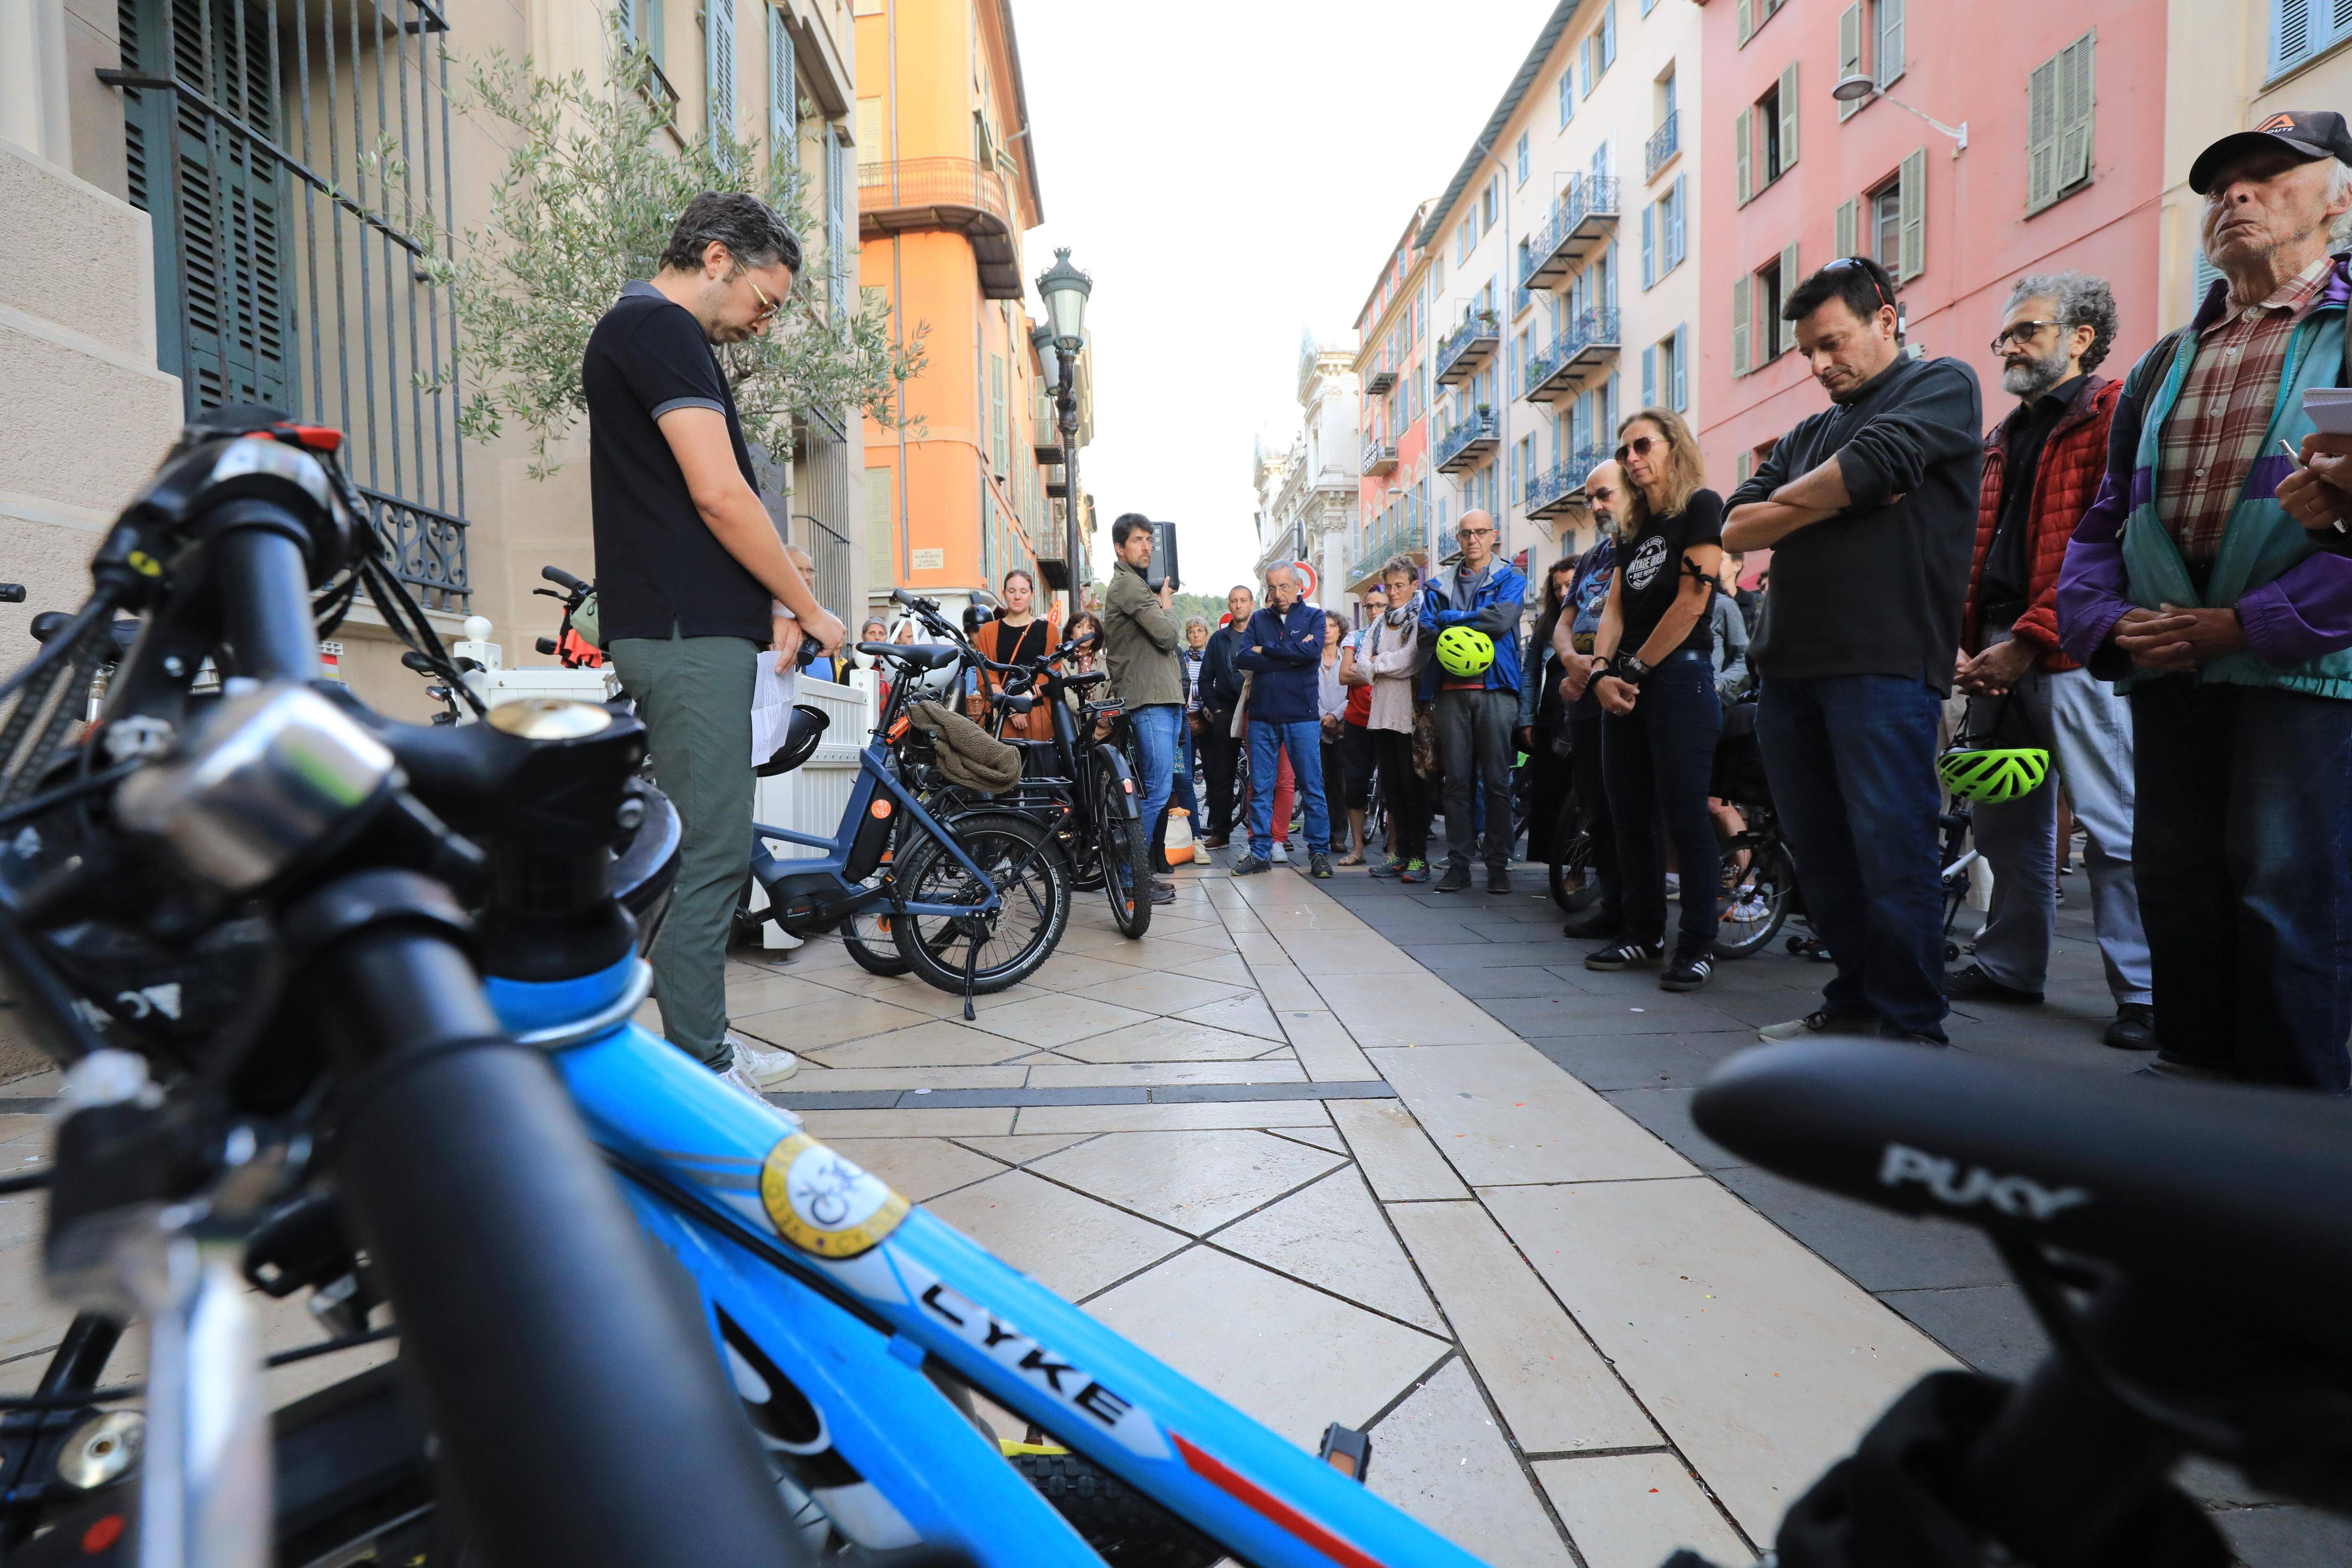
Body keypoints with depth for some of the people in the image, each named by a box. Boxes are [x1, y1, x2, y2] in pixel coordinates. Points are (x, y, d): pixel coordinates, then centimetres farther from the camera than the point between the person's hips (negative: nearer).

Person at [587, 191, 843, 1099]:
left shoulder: (650, 334, 25)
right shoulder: (658, 327, -7)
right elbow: (719, 495, -17)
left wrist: (772, 603, 9)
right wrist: (809, 608, -7)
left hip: (692, 628, 11)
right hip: (687, 635, -11)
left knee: (704, 847, 13)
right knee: (712, 850, -8)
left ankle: (702, 1046, 23)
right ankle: (698, 1076, 1)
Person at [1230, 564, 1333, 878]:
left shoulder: (1314, 616, 6)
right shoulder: (1259, 619, 12)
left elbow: (1313, 651, -15)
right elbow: (1242, 658, -4)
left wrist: (1266, 650, -8)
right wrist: (1292, 656, -10)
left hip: (1301, 714, -2)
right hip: (1262, 716, 3)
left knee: (1312, 786, 1)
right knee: (1260, 788, 6)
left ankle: (1318, 851, 10)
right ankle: (1260, 852, 15)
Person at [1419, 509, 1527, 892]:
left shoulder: (1510, 579, 8)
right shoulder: (1440, 585, 18)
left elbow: (1501, 619, -11)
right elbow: (1427, 629, 3)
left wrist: (1451, 619, -4)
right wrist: (1473, 627, -11)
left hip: (1495, 690, -3)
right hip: (1452, 690, 3)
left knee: (1497, 781, -1)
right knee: (1456, 781, 2)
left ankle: (1499, 865, 6)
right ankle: (1458, 865, 7)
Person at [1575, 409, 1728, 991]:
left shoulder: (1701, 506, -2)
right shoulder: (1635, 530, 19)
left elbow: (1691, 601, -12)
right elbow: (1614, 610, 10)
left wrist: (1636, 669, -8)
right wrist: (1602, 672, -5)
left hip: (1680, 676, -7)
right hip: (1625, 684, 8)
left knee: (1683, 814, -6)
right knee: (1631, 816, 8)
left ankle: (1698, 944, 4)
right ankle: (1644, 935, 18)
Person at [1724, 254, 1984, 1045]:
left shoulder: (1943, 386, 7)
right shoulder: (1810, 432, 24)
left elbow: (1868, 466, -11)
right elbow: (1737, 528, 12)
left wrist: (1788, 499, 5)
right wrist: (1829, 501, -2)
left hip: (1884, 662, -6)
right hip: (1790, 666, 7)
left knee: (1891, 849, -6)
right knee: (1821, 851, 10)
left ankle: (1912, 1031, 5)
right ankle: (1854, 1001, 23)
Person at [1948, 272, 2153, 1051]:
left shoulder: (2114, 415, -2)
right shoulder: (2004, 439, 22)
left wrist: (2030, 639, -19)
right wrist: (1969, 641, 4)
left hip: (2072, 657, -7)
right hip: (1998, 656, 8)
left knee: (2113, 831, -5)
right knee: (2008, 825, 12)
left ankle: (2143, 993, 3)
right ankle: (2011, 965, 23)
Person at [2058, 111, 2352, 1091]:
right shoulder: (2162, 367, 19)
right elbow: (2102, 519, 15)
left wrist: (2248, 624, -16)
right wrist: (2105, 622, -2)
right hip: (2168, 672, 5)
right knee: (2175, 883, 9)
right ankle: (2190, 1069, 22)